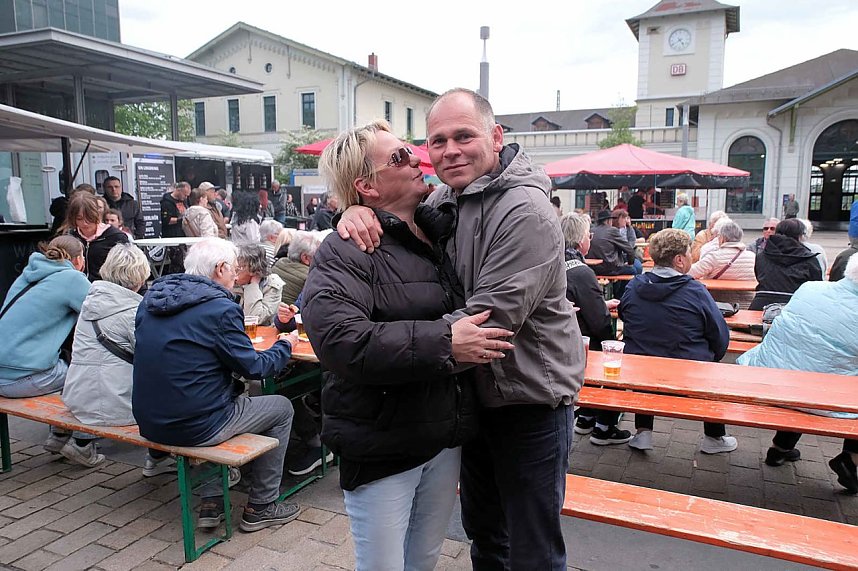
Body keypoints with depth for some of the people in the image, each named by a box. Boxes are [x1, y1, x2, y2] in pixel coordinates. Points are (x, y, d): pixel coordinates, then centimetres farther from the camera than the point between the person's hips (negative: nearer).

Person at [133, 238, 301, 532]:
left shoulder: (150, 299, 5)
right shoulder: (221, 308, -17)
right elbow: (253, 367, -11)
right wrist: (285, 345, 8)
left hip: (149, 423, 8)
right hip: (194, 427, -8)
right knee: (282, 408, 12)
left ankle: (211, 502, 30)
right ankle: (260, 507, 20)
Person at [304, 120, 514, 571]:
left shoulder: (437, 237, 9)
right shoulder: (345, 252, -16)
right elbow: (338, 338, -33)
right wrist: (444, 343, -30)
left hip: (446, 441, 7)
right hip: (382, 448, -7)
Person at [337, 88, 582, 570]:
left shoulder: (524, 212, -23)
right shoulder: (448, 197, 3)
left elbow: (489, 319, -29)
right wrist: (361, 210, -14)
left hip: (531, 396, -8)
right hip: (476, 391, 8)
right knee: (482, 530, 26)